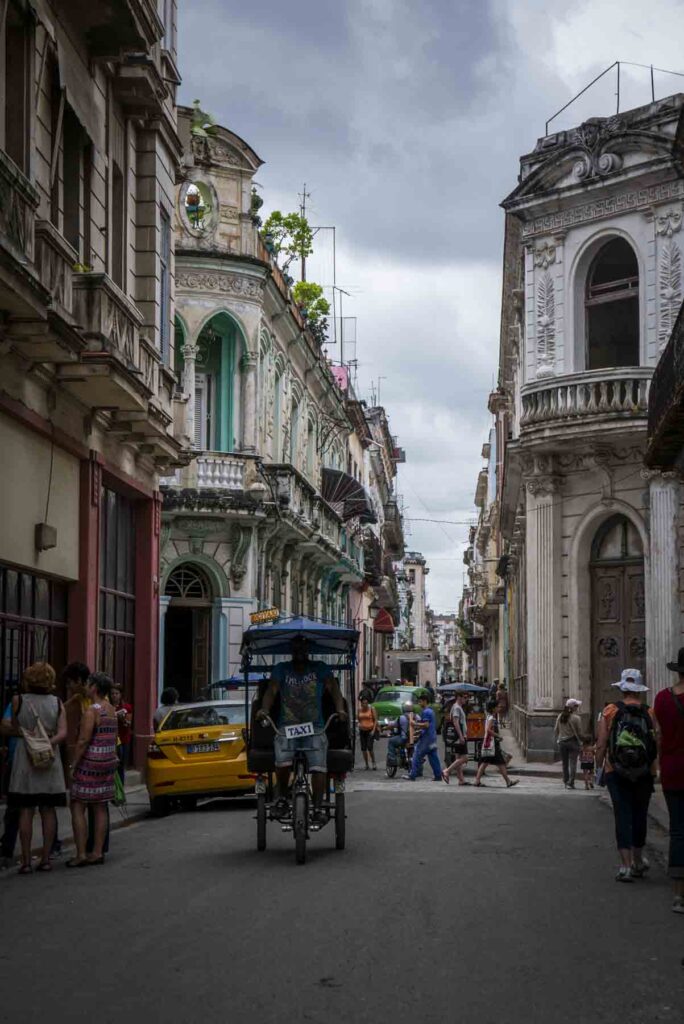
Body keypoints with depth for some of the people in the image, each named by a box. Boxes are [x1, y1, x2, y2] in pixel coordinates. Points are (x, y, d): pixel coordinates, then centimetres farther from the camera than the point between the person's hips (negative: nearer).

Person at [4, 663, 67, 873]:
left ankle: (26, 861, 0)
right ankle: (46, 859, 9)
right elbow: (63, 733, -7)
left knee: (26, 811, 1)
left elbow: (15, 730, 6)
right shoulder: (57, 702, 3)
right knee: (48, 810, 7)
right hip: (51, 760, 2)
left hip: (24, 758, -2)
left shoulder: (18, 700, -3)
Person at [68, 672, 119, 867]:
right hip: (108, 763, 8)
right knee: (100, 809, 11)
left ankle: (81, 854, -5)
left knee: (77, 808, -2)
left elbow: (83, 741, -19)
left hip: (90, 764, -8)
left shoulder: (92, 711, -15)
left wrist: (73, 764, -14)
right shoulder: (112, 710, 11)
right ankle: (98, 852, 13)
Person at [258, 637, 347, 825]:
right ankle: (282, 798, 1)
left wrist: (340, 709, -21)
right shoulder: (281, 669, 11)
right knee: (283, 762, -24)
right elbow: (271, 690, -2)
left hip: (315, 728, 0)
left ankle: (317, 808, -10)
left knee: (319, 766, -18)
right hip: (286, 726, 0)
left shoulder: (320, 668, 10)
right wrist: (264, 709, -22)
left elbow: (333, 687, -2)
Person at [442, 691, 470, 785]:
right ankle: (447, 772, -11)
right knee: (464, 758, -12)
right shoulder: (456, 708, -12)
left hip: (461, 737, 11)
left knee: (459, 759, 9)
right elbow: (455, 723, -21)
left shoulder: (459, 708, 20)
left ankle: (461, 780, 10)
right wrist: (461, 736, -26)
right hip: (459, 737, -11)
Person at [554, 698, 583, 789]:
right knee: (573, 764, -1)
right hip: (573, 742, -5)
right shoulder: (576, 718, -12)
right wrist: (580, 741, 6)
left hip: (562, 742, 5)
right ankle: (570, 783, -6)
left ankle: (566, 782, 20)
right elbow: (579, 732, -9)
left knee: (565, 763, 14)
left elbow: (555, 730, 7)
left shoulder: (560, 717, 3)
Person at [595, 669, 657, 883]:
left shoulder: (609, 712, -4)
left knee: (623, 816, 2)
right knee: (639, 815, 15)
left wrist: (599, 767, 7)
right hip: (644, 774, 1)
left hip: (616, 772, -1)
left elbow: (601, 745, -5)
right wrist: (653, 768, 10)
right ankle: (638, 861, 29)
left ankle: (626, 865, -7)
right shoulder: (649, 714, -4)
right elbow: (658, 746, -4)